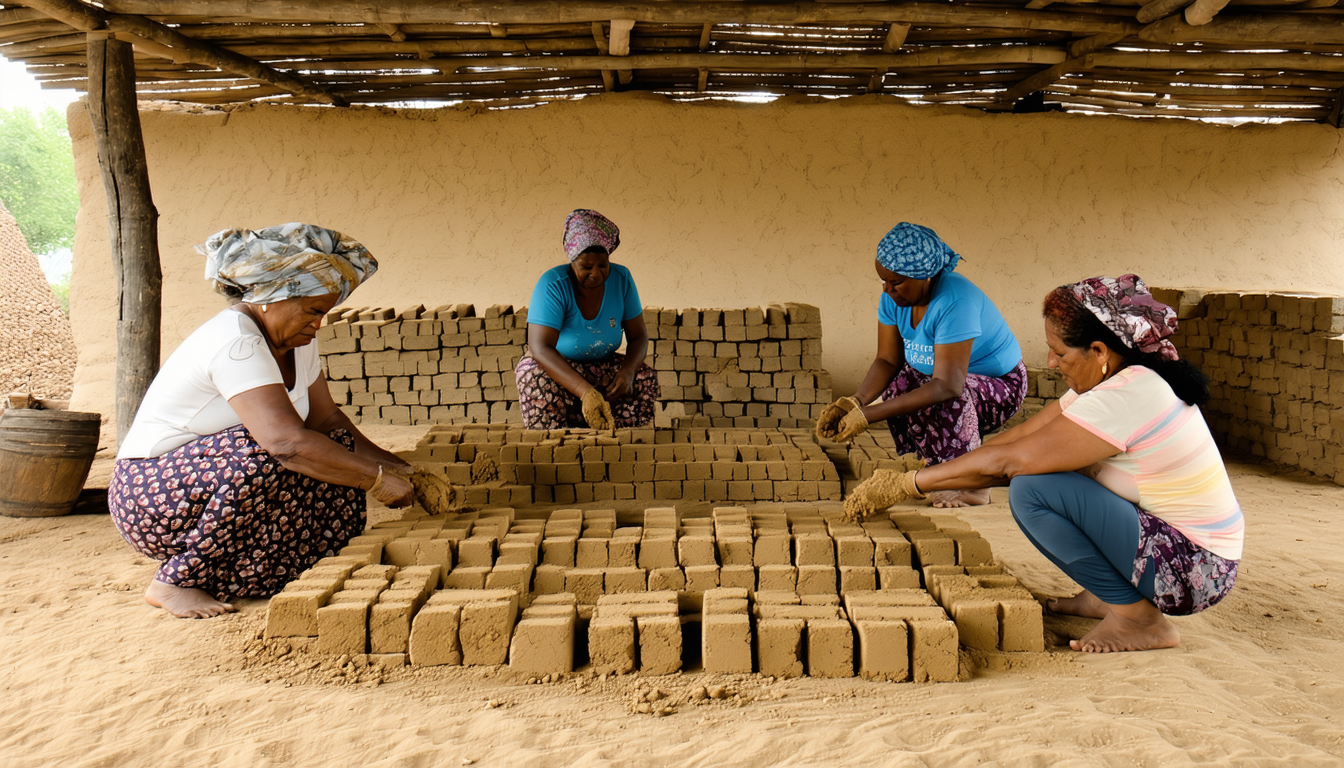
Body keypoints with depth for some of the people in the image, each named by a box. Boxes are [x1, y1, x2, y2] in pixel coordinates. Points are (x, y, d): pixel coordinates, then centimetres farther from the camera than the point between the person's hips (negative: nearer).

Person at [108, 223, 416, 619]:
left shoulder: (294, 339, 3)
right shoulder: (235, 343, -26)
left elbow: (326, 418, 9)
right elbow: (287, 441, -37)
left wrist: (396, 467, -2)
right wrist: (376, 478, -30)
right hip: (149, 495, -9)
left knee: (335, 450, -6)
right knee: (268, 455, -34)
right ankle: (174, 580, -16)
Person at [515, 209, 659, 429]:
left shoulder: (621, 279, -8)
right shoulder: (553, 285, -22)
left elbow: (638, 336, -2)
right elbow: (540, 347, -31)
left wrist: (627, 372, -27)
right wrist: (585, 391, -45)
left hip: (603, 366, 4)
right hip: (556, 368, -4)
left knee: (645, 379, -22)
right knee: (537, 379, -37)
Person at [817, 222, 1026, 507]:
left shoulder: (955, 302, -35)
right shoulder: (893, 297, -11)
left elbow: (947, 385, -41)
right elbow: (887, 360, -9)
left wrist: (868, 415, -46)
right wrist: (855, 403, -30)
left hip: (1000, 386, -7)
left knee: (945, 401, -36)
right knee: (897, 386, -22)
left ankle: (974, 486, -15)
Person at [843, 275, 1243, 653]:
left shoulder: (1126, 397, -25)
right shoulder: (1113, 379, 4)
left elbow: (1006, 459, -24)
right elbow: (1023, 434, 6)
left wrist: (905, 485, -16)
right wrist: (927, 475, 1)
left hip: (1191, 570, -10)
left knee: (1032, 489, -22)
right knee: (1040, 468, 8)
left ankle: (1137, 618, -10)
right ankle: (1106, 594, 14)